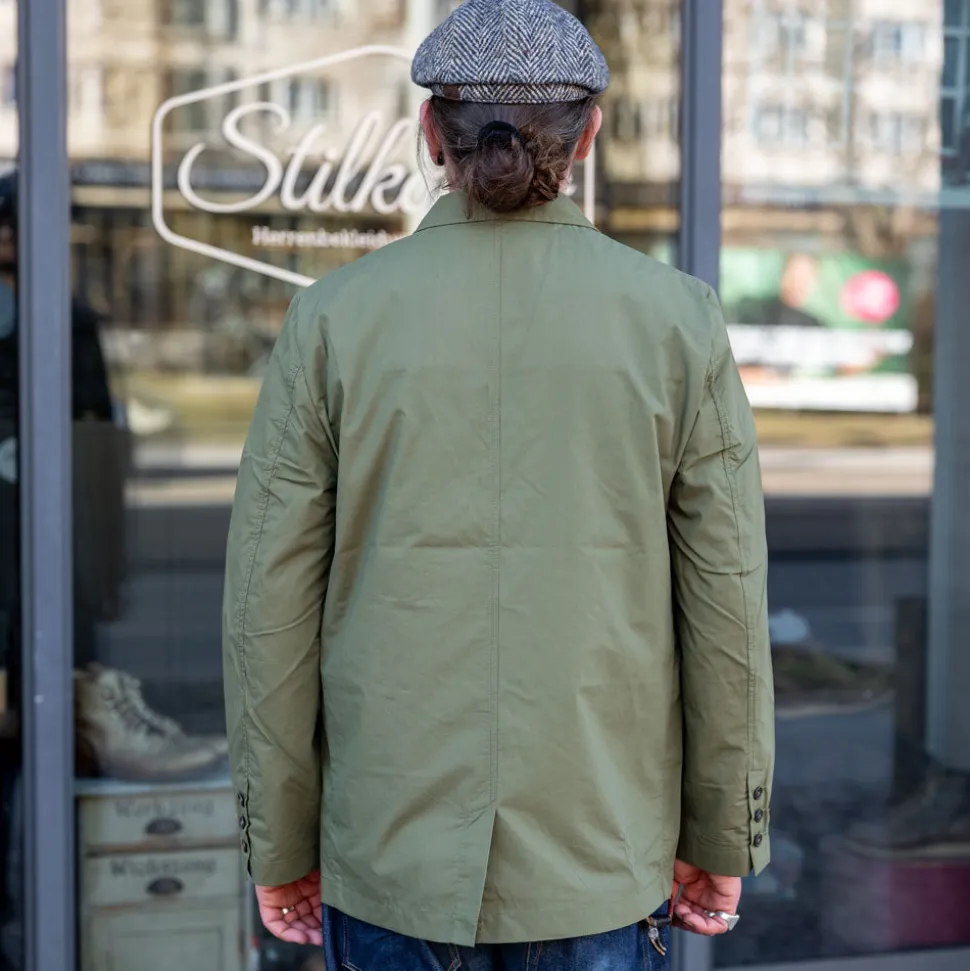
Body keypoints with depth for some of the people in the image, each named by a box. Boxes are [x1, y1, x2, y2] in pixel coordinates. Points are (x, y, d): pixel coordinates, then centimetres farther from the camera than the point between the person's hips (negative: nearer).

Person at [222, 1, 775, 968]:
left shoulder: (333, 319, -6)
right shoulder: (676, 321, -5)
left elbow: (270, 602, -5)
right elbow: (727, 598, -3)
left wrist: (279, 847, 6)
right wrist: (722, 838, 8)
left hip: (392, 856, 0)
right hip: (604, 859, 0)